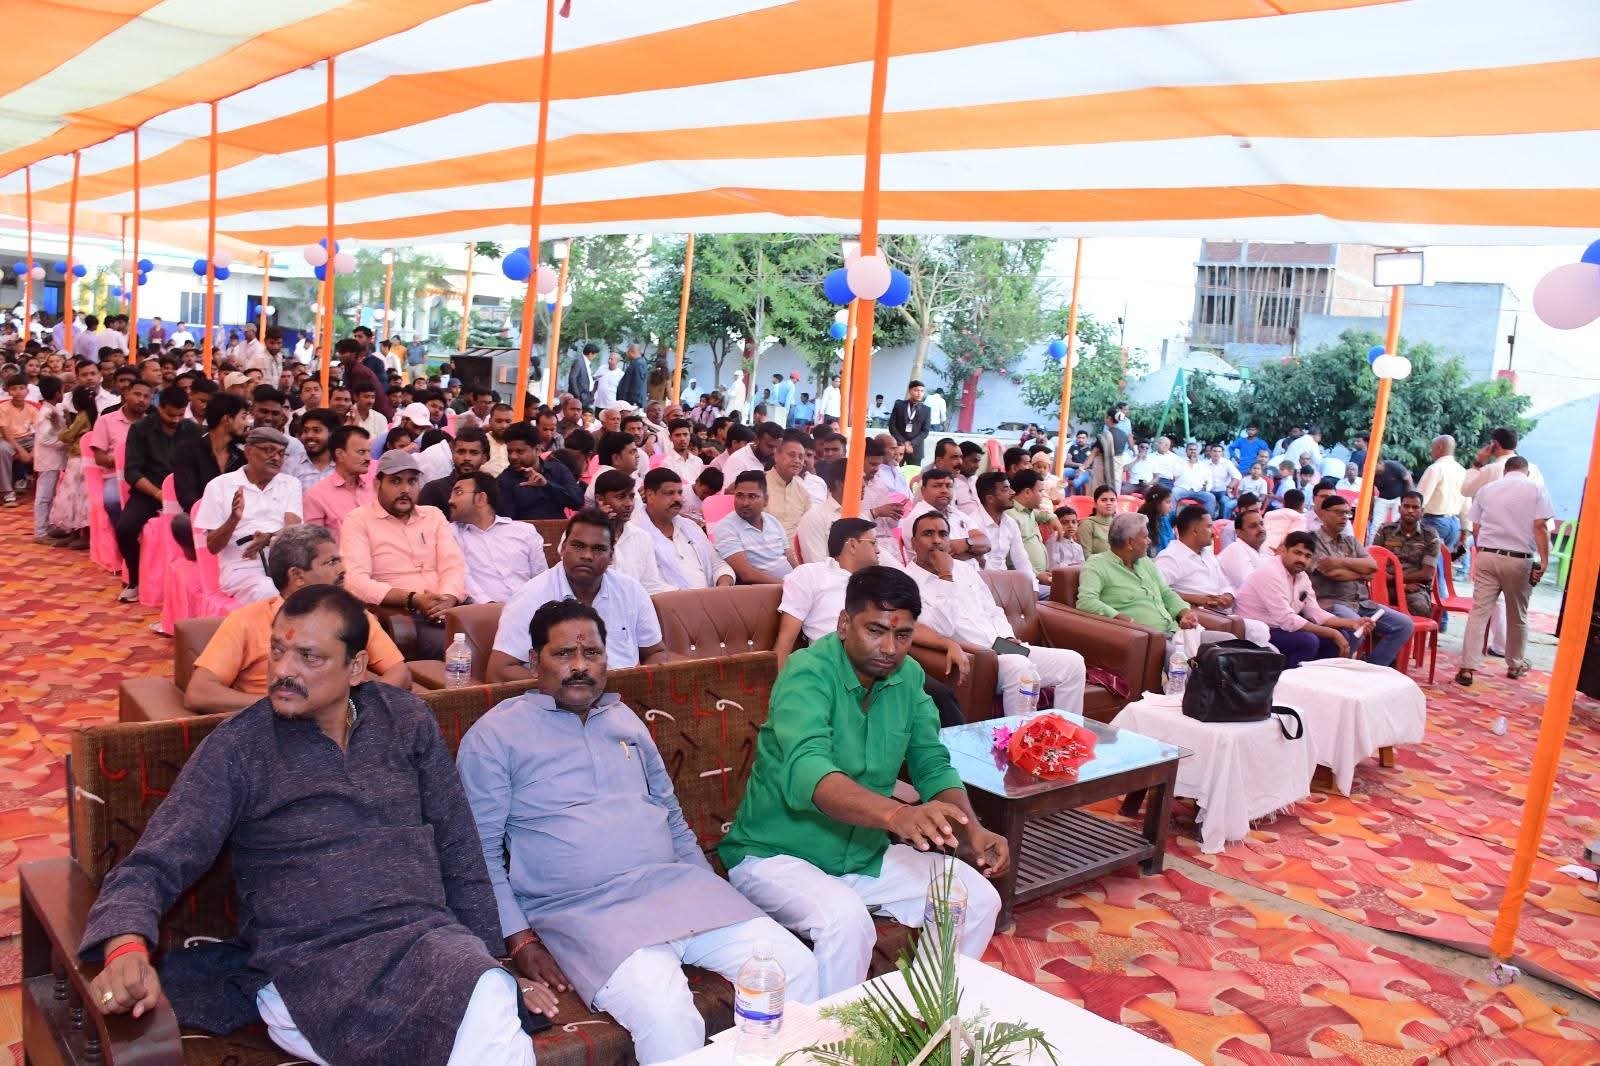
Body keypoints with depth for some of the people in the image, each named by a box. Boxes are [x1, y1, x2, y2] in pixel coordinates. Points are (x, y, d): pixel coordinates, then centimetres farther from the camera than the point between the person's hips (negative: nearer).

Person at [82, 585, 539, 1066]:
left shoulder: (407, 720, 8)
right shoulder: (236, 747, 0)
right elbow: (153, 866, -4)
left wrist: (492, 960, 13)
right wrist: (126, 945, -26)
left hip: (429, 936, 3)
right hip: (310, 964, -3)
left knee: (493, 1004, -33)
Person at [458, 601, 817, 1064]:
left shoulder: (625, 718, 19)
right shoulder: (494, 736, 2)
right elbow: (481, 849, 0)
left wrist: (710, 891, 14)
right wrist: (519, 938, -10)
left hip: (677, 885, 5)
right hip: (583, 908, -5)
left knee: (797, 967, -12)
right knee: (667, 1017, -32)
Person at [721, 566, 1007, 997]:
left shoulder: (908, 676, -1)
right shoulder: (807, 673, -24)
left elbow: (933, 765, 2)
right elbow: (806, 772, -40)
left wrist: (972, 831, -18)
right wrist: (895, 813, -57)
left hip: (864, 855, 7)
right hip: (776, 855, -7)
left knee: (978, 898, -5)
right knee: (845, 917, -34)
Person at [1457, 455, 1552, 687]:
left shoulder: (1486, 488, 10)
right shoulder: (1536, 489, 3)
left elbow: (1476, 527, 9)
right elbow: (1540, 526, -6)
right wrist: (1544, 560, -5)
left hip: (1487, 555, 1)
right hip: (1519, 560, -1)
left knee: (1479, 612, -2)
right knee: (1517, 616, 14)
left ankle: (1467, 668, -11)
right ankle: (1515, 665, 29)